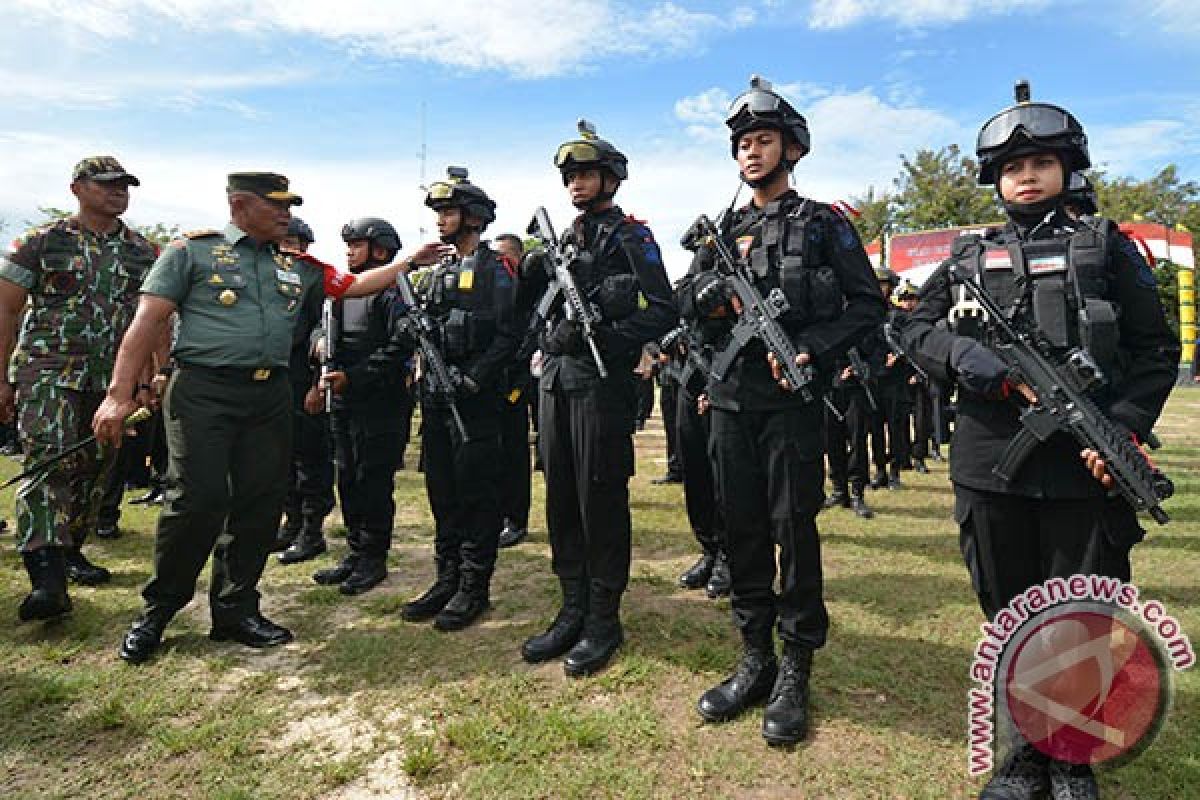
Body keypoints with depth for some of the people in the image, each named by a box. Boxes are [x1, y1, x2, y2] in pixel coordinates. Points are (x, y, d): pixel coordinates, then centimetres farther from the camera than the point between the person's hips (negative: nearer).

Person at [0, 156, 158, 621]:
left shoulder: (144, 253, 9)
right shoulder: (42, 242, 2)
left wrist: (143, 380, 3)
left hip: (113, 382, 4)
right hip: (48, 373, -3)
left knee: (94, 471, 10)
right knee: (50, 463, -16)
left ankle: (70, 551, 27)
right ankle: (47, 577, -20)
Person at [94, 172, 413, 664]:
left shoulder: (296, 266, 15)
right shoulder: (193, 250, 1)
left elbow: (355, 286, 18)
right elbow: (149, 321, -4)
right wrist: (120, 395, -11)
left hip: (270, 396, 5)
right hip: (203, 392, -5)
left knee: (261, 504, 5)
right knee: (199, 501, -8)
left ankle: (235, 609, 20)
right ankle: (158, 610, 14)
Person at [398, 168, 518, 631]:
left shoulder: (495, 269, -5)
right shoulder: (438, 268, 18)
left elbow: (508, 335, -13)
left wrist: (473, 379, -19)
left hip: (476, 400, -7)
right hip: (436, 397, 8)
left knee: (478, 493, -1)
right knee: (442, 491, 12)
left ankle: (475, 588, 10)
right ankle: (448, 579, 24)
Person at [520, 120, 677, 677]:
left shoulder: (632, 237, -1)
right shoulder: (563, 240, 20)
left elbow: (663, 312, -10)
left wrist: (601, 337, -20)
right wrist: (532, 276, 4)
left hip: (602, 384, -7)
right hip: (555, 381, 7)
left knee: (601, 502, -1)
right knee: (561, 500, 10)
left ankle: (603, 621, 12)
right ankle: (573, 610, 23)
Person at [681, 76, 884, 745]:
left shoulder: (824, 224, 3)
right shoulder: (722, 232, 15)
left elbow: (868, 304, -1)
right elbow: (689, 307, 15)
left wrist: (811, 348, -15)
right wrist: (711, 297, -7)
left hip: (792, 401, -4)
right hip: (730, 400, 5)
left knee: (794, 530, 0)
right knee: (743, 530, 8)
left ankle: (795, 672, 15)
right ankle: (754, 660, 22)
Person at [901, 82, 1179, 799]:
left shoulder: (1106, 247, 7)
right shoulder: (969, 258, 11)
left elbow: (1157, 349, 5)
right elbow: (918, 330, 7)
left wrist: (1124, 428, -10)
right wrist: (974, 360, -13)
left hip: (1085, 470, -1)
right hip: (991, 468, 2)